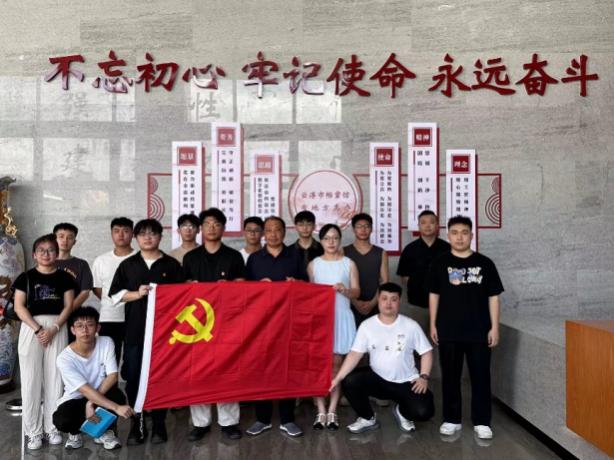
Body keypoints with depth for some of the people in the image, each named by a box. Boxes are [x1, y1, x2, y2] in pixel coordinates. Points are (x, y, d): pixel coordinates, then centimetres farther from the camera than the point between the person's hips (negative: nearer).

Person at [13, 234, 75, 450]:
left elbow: (68, 306, 2)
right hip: (31, 328, 0)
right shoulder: (26, 277, 4)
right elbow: (19, 307, -2)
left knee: (54, 378, 4)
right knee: (31, 379, 1)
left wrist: (54, 329, -11)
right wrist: (37, 329, -12)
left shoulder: (64, 277, 6)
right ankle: (33, 431, 12)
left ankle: (52, 427, 16)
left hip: (57, 328, 1)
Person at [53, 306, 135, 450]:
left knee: (117, 395, -32)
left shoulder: (107, 343, -14)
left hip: (100, 394, 2)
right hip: (75, 399, -2)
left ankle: (104, 431, -1)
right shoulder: (64, 359, -23)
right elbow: (86, 390, -30)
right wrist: (116, 407, -39)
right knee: (61, 421, -34)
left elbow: (112, 376, -16)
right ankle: (75, 432, 5)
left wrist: (92, 402, -28)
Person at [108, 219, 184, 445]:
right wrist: (137, 294, -10)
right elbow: (115, 293, 5)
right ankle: (137, 424, 15)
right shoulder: (128, 265, 9)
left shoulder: (172, 265, 6)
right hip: (135, 329, 1)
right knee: (133, 377, 3)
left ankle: (158, 424, 15)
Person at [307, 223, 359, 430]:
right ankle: (321, 411, 7)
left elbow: (356, 292, 1)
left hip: (341, 317, 0)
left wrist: (345, 290, -18)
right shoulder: (313, 264, 7)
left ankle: (332, 411, 11)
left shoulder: (349, 263, 4)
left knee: (336, 364, 3)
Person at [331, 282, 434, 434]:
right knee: (349, 382, -25)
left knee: (423, 412, -23)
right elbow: (355, 354, -11)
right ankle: (368, 418, 4)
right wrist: (338, 377, -23)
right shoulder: (367, 325, -6)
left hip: (407, 382, -1)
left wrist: (424, 377, -13)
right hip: (377, 379, 1)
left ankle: (402, 411, 17)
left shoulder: (410, 325, -6)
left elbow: (426, 352, 1)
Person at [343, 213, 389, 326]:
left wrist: (373, 302, -7)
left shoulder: (381, 253, 9)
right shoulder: (344, 252, 5)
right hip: (351, 307, -1)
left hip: (374, 307, 1)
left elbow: (384, 282, 5)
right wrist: (355, 302, -10)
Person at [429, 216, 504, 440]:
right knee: (450, 376, 9)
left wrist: (494, 327, -1)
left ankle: (481, 422, 18)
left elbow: (493, 297, 3)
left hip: (479, 331, 0)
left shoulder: (485, 263, 1)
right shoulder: (440, 263, 1)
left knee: (481, 376, 5)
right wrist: (433, 325, 2)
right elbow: (434, 295, 5)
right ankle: (451, 419, 22)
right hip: (448, 331, 0)